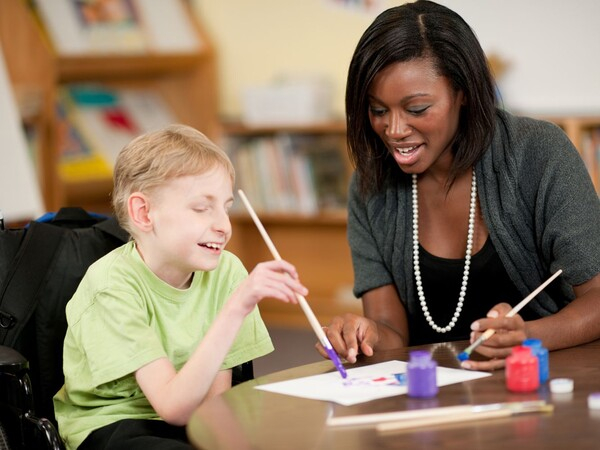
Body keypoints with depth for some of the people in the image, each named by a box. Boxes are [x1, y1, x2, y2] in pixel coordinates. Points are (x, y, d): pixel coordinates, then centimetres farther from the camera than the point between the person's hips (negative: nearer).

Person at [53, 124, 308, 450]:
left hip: (192, 422, 5)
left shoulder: (226, 271, -6)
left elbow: (216, 399, -1)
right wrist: (236, 309, -37)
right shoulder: (112, 285, -20)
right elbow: (174, 407, -28)